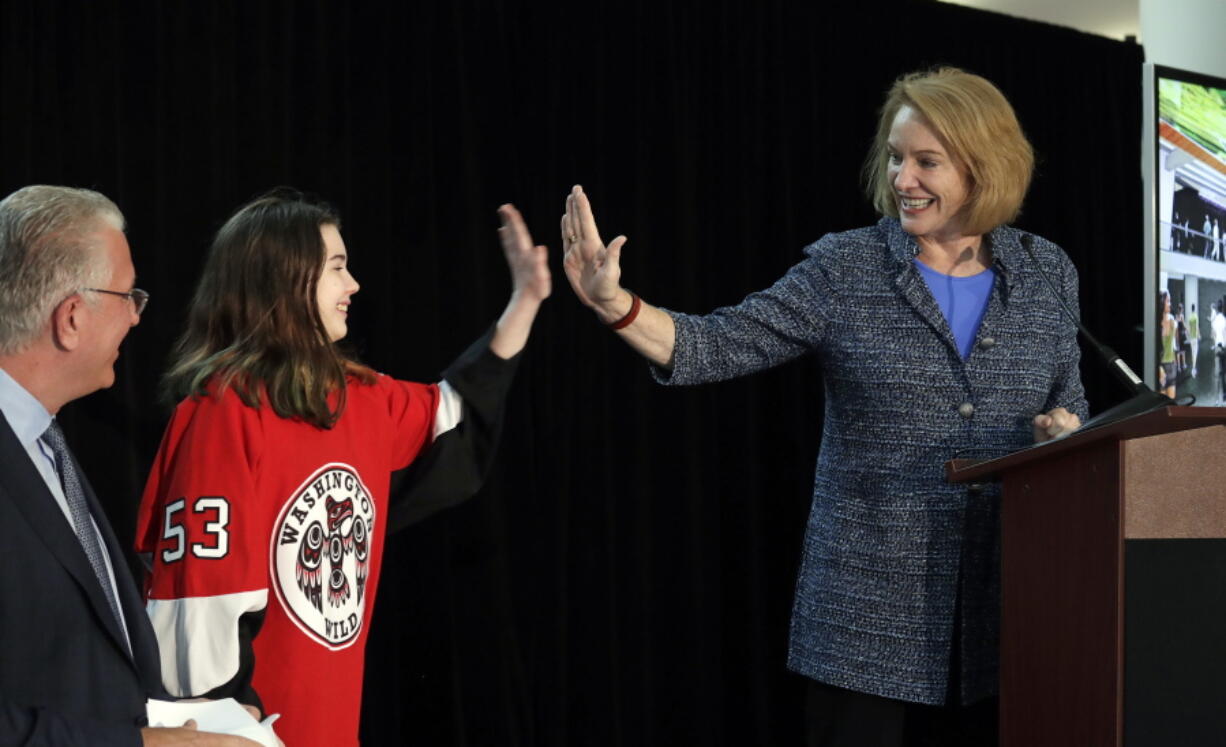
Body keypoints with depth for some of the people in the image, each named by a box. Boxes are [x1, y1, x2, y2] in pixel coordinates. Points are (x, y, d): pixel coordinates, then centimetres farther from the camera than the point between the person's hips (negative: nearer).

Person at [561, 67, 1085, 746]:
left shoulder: (1047, 274, 6)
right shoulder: (844, 271, -3)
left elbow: (1071, 406, 16)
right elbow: (719, 347, -11)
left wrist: (1067, 430, -8)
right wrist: (615, 304, -27)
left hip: (1007, 604, 2)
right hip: (871, 605, -2)